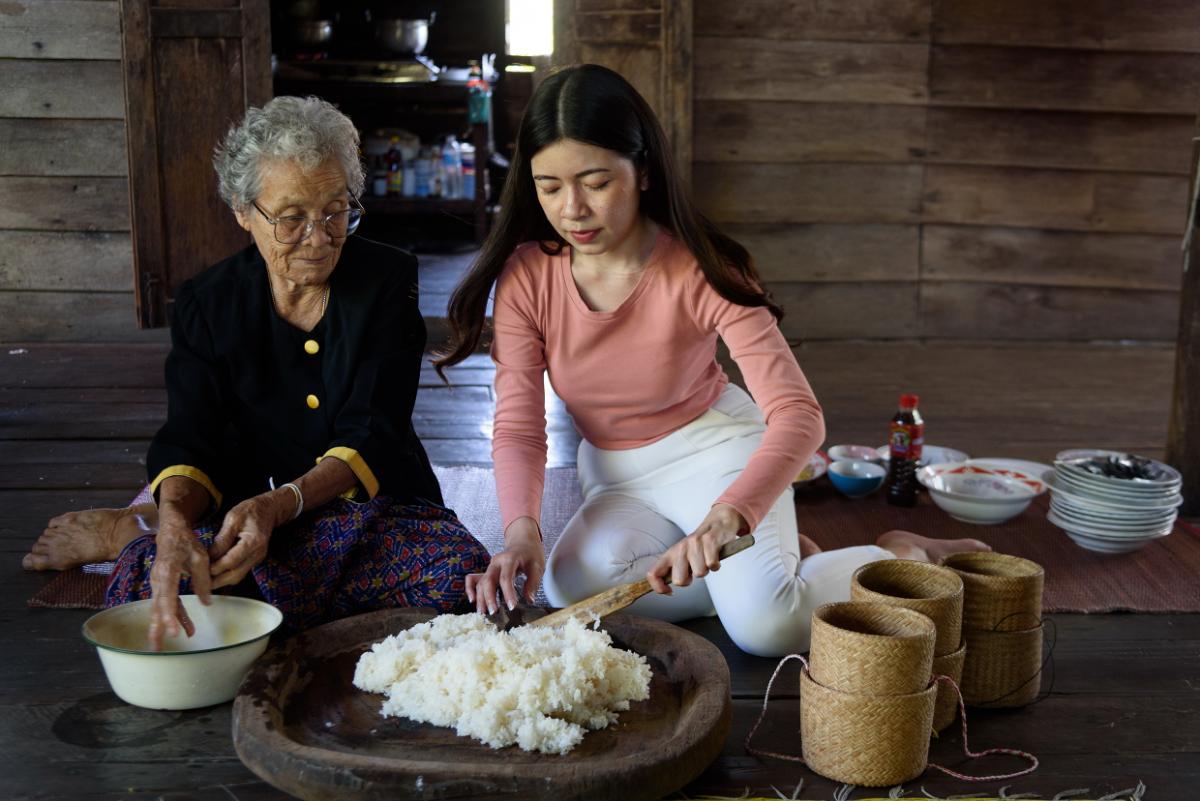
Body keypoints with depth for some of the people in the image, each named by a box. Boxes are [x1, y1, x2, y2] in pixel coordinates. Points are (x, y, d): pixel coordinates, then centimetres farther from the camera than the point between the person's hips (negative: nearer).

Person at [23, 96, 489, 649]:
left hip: (378, 510, 3)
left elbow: (373, 438, -10)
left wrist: (279, 504, -29)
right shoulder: (206, 303, 2)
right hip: (253, 516, -2)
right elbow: (188, 442, -9)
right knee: (148, 581, -37)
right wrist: (176, 520, -34)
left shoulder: (388, 282, -1)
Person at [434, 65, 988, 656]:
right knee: (572, 585, -27)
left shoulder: (701, 272, -23)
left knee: (765, 626, -27)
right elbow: (517, 424, -16)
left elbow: (797, 414, -31)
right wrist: (522, 529, -36)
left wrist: (725, 516, -49)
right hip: (615, 478, 4)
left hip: (714, 451, -4)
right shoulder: (525, 275, -14)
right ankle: (789, 564, -4)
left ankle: (901, 559, 6)